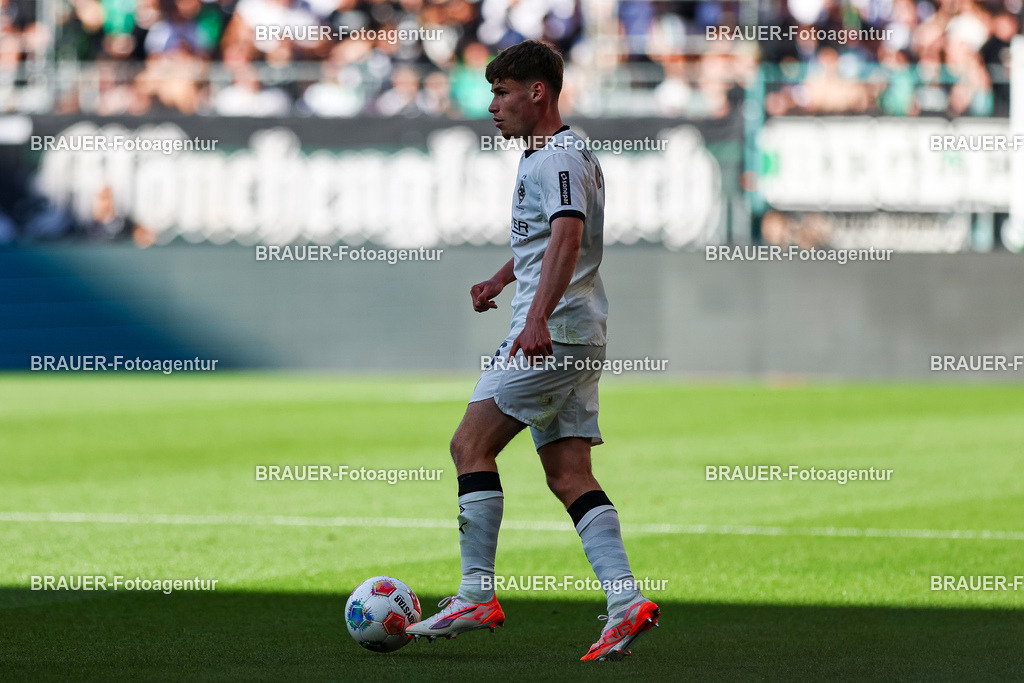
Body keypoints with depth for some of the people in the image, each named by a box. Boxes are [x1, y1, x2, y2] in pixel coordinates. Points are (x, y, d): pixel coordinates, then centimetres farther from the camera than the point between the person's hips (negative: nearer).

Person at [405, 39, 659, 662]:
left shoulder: (559, 158, -11)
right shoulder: (556, 156, 21)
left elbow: (567, 237, -28)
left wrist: (538, 316, -39)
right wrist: (501, 280, 51)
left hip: (552, 331, -10)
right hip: (577, 339, 10)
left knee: (471, 445, -7)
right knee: (569, 475, 4)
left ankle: (477, 596, -8)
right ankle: (626, 602, -7)